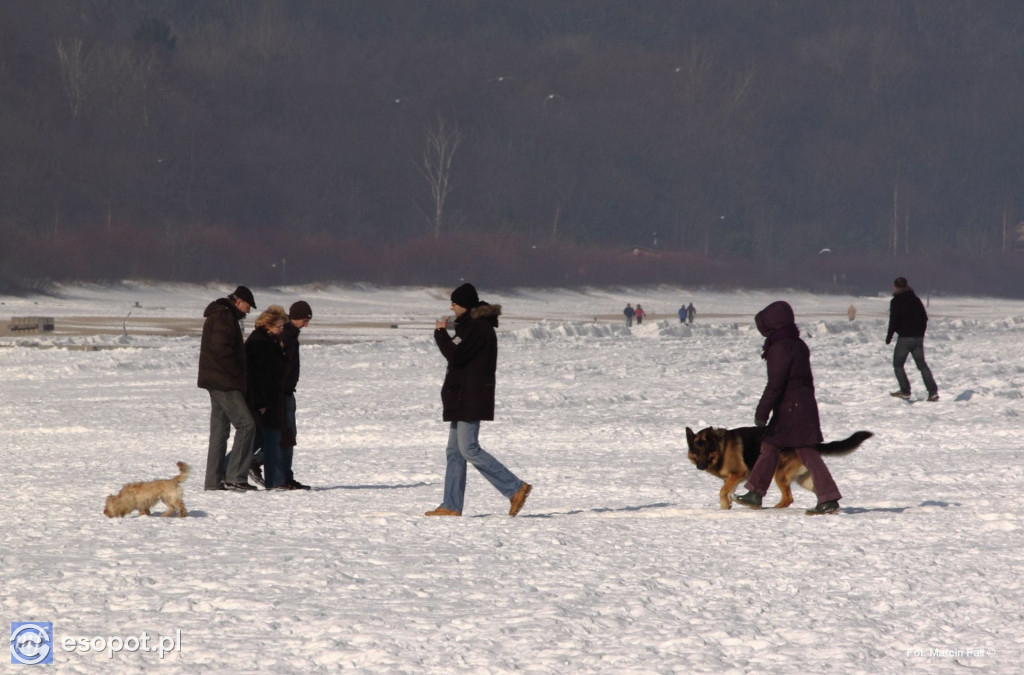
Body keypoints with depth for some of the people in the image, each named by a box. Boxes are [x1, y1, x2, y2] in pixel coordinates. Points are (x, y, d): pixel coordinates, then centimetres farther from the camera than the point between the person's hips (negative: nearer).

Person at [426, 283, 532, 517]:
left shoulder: (477, 328, -16)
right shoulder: (471, 325, 18)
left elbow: (455, 355, -21)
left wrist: (441, 333, -10)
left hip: (471, 398, -11)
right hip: (463, 398, 11)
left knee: (469, 449, -12)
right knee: (454, 451, 9)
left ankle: (515, 488, -12)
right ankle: (451, 505, 10)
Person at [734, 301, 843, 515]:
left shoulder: (780, 348, -17)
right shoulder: (798, 345, 12)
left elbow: (775, 384, -20)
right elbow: (807, 379, 19)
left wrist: (761, 413, -17)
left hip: (789, 407, -10)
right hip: (804, 404, 10)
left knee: (808, 453, -8)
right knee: (769, 445, 16)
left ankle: (828, 499, -9)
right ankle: (755, 493, 23)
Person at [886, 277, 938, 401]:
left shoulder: (896, 301, -8)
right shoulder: (916, 299, 12)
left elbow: (893, 321, -12)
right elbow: (924, 317, 16)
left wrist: (889, 337, -4)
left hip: (905, 337, -6)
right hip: (918, 337, 6)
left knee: (898, 364, 6)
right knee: (921, 364, 9)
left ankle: (905, 391, -2)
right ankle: (933, 392, -1)